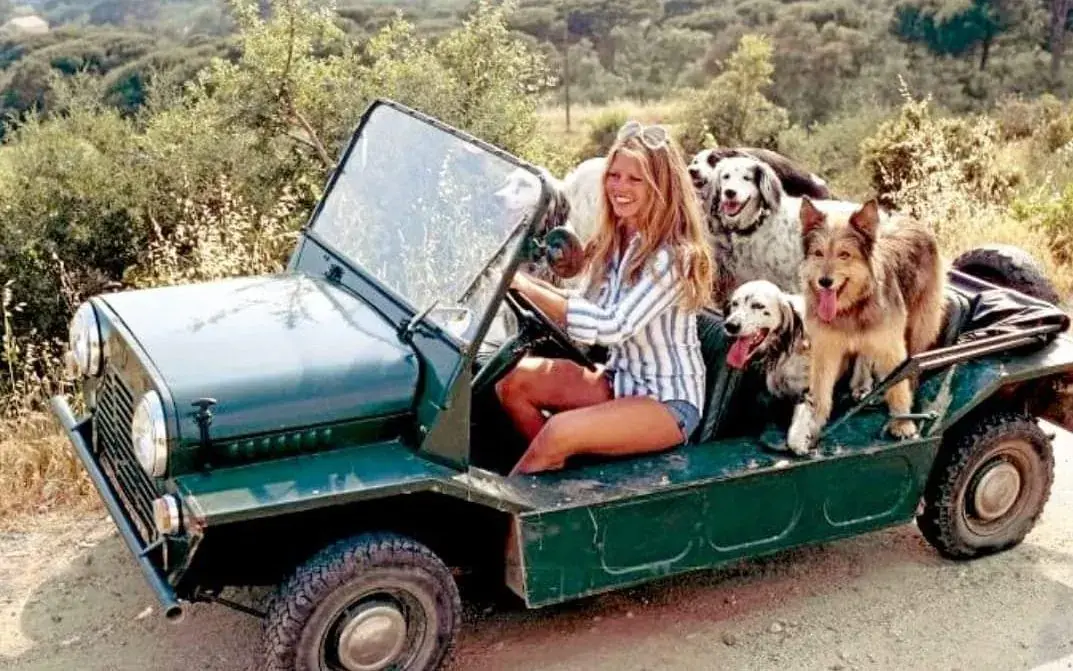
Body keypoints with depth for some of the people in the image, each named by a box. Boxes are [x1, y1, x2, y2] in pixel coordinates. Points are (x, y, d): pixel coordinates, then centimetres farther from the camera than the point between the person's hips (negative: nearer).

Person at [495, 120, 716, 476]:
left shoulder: (674, 256, -20)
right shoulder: (610, 242, 4)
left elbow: (613, 326, -29)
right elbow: (584, 307, 6)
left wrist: (527, 287, -30)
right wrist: (527, 282, -12)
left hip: (668, 400, -7)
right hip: (619, 379, 8)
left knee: (559, 432, -29)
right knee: (513, 379, -11)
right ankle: (556, 470, 3)